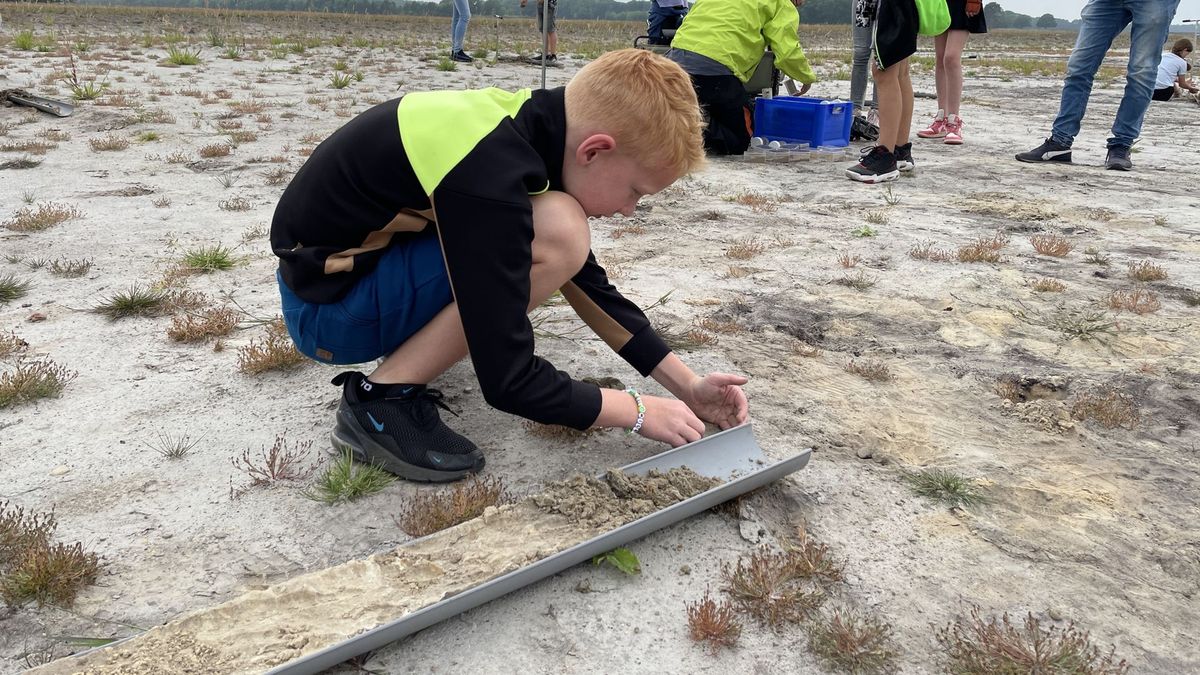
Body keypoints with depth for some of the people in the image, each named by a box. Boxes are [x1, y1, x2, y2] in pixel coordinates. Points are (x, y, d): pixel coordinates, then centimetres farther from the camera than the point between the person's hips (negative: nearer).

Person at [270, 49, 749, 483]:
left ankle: (413, 343, 12)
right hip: (326, 302, -9)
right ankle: (381, 400, -15)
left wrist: (687, 385, 5)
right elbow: (508, 382, -27)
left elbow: (589, 283, 7)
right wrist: (639, 411, -13)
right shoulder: (489, 178, -32)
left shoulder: (532, 123, -4)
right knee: (558, 236, -25)